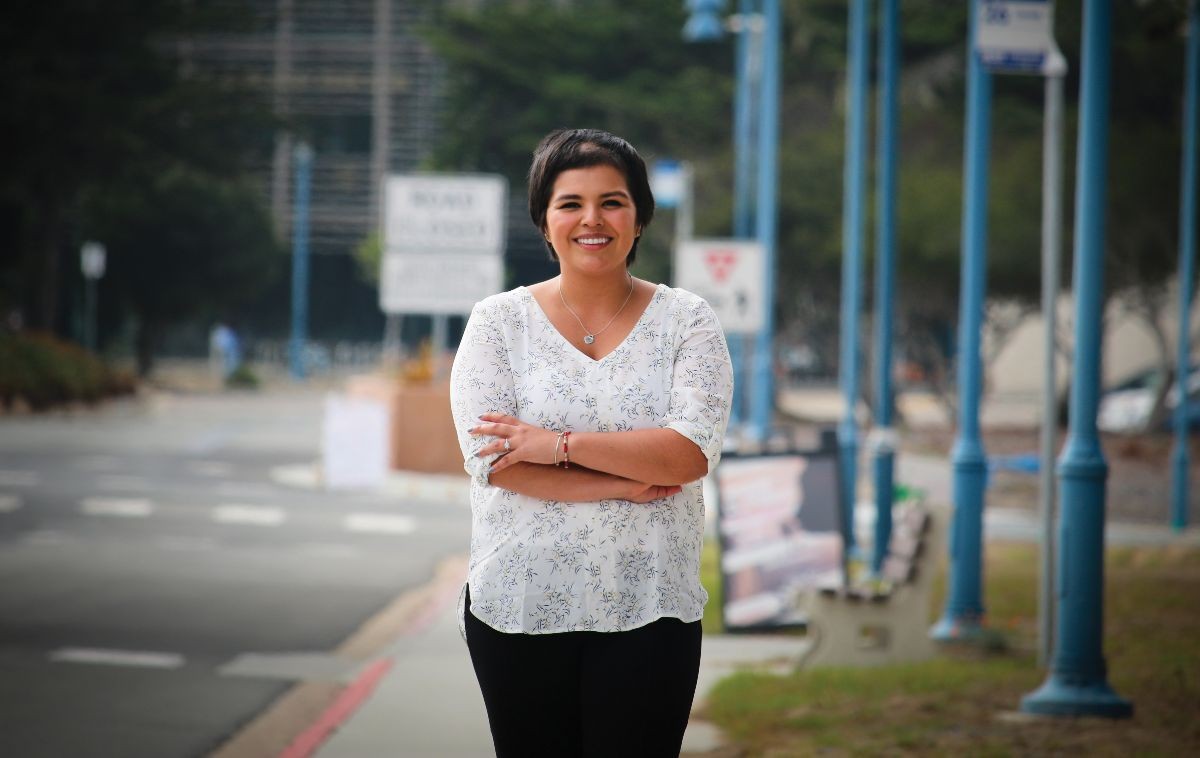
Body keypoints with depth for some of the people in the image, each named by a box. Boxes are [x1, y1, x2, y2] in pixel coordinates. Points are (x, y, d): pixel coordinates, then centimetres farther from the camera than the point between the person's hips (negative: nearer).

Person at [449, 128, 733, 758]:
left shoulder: (685, 320, 2)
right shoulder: (499, 321, 2)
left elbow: (693, 451, -12)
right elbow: (490, 459, -10)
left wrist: (558, 444, -16)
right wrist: (626, 483, -13)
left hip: (648, 611, -1)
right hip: (518, 607, 1)